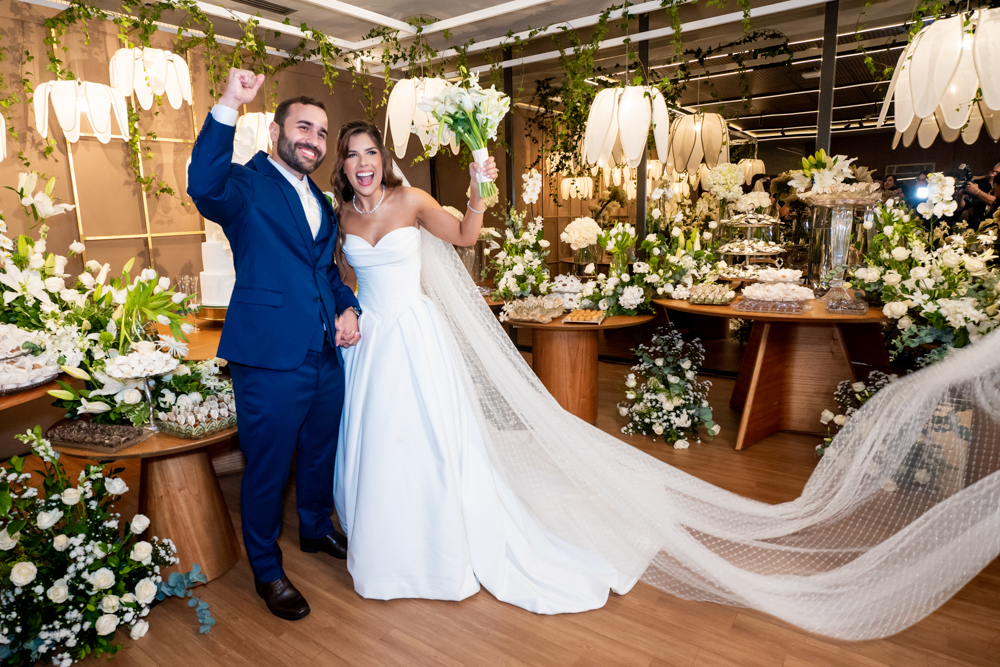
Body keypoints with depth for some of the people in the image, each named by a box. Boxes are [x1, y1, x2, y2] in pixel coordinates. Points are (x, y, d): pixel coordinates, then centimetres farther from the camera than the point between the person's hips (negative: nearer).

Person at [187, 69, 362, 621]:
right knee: (267, 468, 9)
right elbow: (203, 187, -31)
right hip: (270, 360, -7)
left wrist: (348, 307, 5)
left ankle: (316, 529, 48)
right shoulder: (247, 185, -8)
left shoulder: (322, 204, 16)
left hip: (327, 357, 7)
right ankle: (266, 569, 30)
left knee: (320, 453, 23)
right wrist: (228, 107, -40)